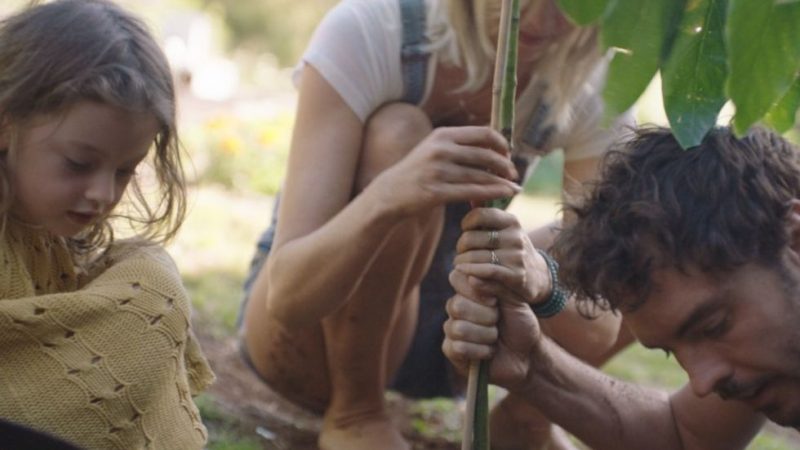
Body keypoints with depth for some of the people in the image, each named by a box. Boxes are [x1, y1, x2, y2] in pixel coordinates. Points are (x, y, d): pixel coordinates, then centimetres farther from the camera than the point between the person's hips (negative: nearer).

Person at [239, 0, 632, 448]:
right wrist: (388, 196, -54)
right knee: (398, 136, -31)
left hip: (450, 329, 4)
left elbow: (599, 322, -24)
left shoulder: (592, 84, -17)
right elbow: (289, 293, -34)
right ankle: (353, 411, -13)